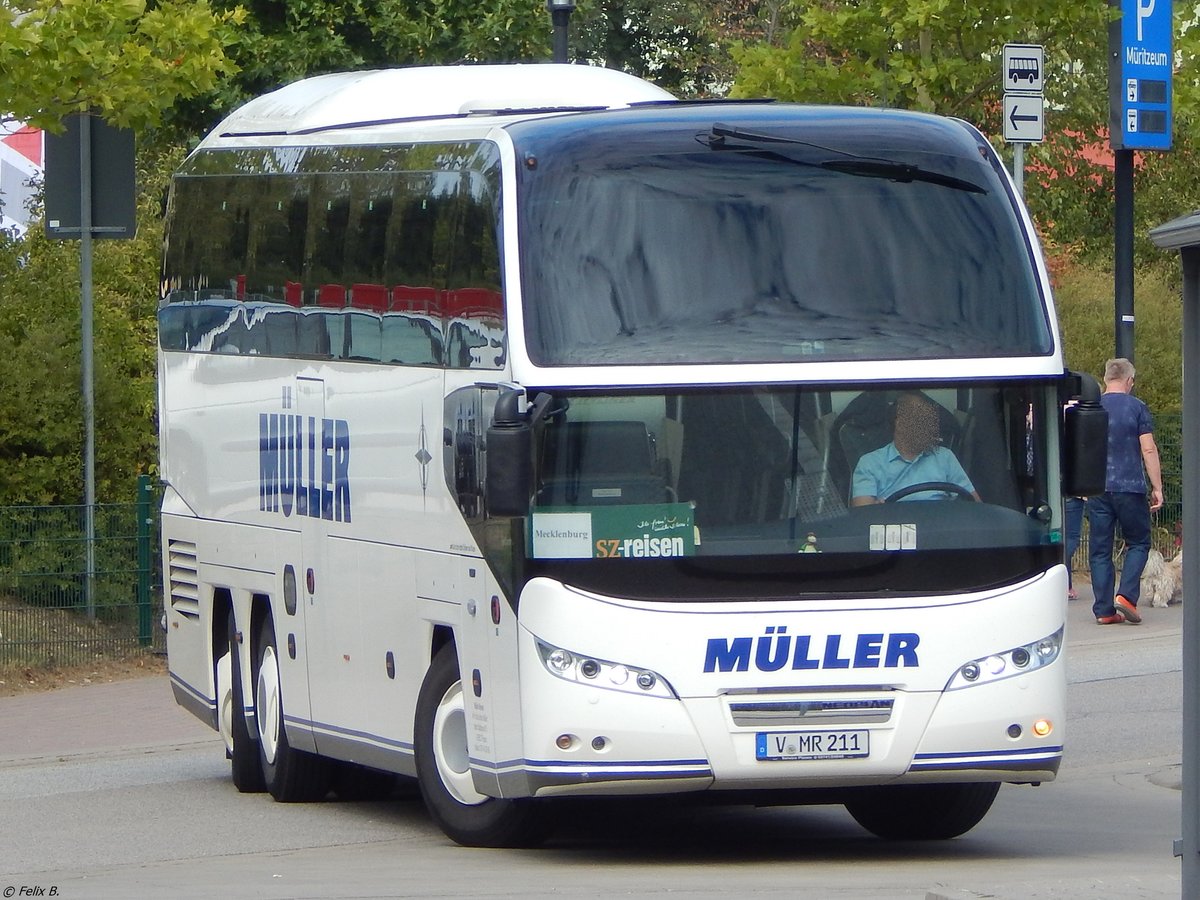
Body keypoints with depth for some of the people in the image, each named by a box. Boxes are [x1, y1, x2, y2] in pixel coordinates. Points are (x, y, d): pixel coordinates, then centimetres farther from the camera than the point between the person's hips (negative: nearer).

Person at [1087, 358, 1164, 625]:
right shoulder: (1136, 408, -3)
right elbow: (1148, 449, -6)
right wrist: (1157, 487, 0)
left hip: (1097, 489, 3)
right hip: (1130, 487, -3)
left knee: (1099, 549, 6)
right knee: (1138, 542, 10)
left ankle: (1104, 610, 3)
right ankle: (1126, 594, -8)